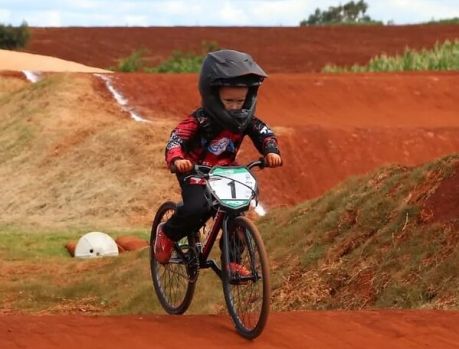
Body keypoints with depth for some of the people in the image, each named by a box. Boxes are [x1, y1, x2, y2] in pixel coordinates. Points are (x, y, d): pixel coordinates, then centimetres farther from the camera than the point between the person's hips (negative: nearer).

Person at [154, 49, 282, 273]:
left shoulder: (246, 120, -6)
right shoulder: (200, 120, -20)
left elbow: (265, 133, -7)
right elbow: (176, 139, -28)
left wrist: (271, 152, -31)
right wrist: (177, 160, -49)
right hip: (196, 173, -5)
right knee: (197, 209, -29)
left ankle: (232, 260, 8)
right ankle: (166, 234, -1)